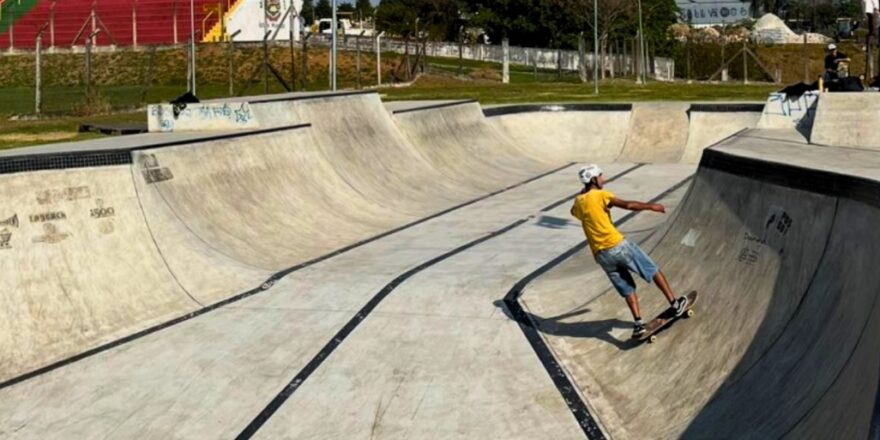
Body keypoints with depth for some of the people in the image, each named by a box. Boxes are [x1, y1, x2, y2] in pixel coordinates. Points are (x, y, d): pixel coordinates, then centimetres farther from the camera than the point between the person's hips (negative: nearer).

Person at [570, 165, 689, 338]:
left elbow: (574, 211, 35)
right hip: (618, 245, -5)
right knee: (653, 271, 11)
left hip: (601, 255, 5)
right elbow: (628, 205, -15)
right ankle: (675, 304, 16)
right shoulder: (601, 195, -7)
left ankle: (638, 324, 1)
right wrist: (650, 206, -4)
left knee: (627, 289, 13)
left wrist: (582, 192, 35)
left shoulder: (578, 202, 9)